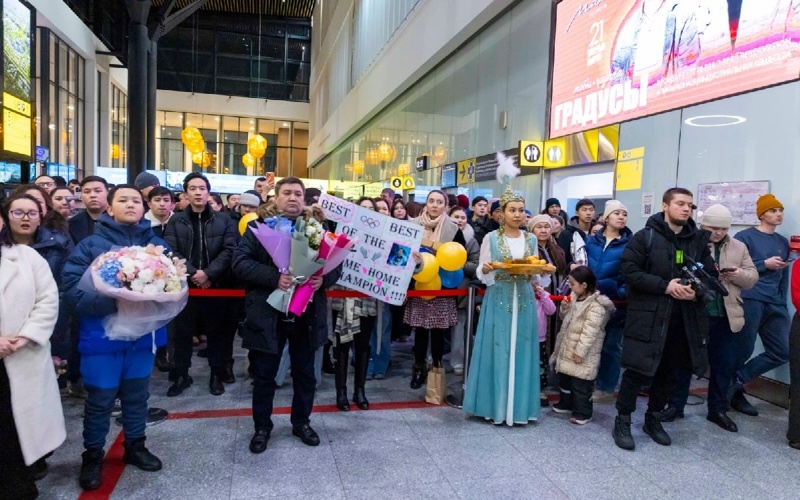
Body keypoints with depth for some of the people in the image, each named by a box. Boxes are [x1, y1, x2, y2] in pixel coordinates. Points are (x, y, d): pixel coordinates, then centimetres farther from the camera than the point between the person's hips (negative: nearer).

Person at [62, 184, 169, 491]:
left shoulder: (158, 244, 6)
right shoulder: (91, 244, -5)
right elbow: (74, 288, -14)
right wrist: (114, 301, -26)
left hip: (143, 333, 3)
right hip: (103, 335, -3)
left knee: (137, 395, 17)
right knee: (100, 399, 8)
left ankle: (135, 446, 35)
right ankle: (92, 455, 27)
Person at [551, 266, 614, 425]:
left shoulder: (596, 305, -22)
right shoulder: (574, 297, 7)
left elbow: (590, 332, -24)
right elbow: (567, 319, 19)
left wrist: (580, 352, -23)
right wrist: (564, 309, -3)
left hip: (583, 354, -9)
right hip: (567, 348, 9)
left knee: (580, 384, 1)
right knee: (564, 379, 21)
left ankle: (583, 413, 14)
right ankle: (566, 403, 37)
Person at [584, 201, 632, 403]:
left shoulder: (629, 244, -4)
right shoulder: (591, 240, 6)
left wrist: (624, 293, -18)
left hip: (615, 302, -3)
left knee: (610, 345, 8)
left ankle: (606, 388, 19)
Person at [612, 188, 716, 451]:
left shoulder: (698, 240, 8)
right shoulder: (645, 237, -5)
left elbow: (710, 275, 9)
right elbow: (629, 272, -11)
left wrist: (696, 290, -12)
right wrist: (665, 285, -19)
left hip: (684, 318, 5)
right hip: (647, 316, -5)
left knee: (667, 371, 15)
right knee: (637, 370, -4)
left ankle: (653, 419, 32)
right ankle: (622, 421, 13)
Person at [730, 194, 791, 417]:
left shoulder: (783, 242, 18)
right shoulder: (744, 237, 0)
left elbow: (784, 277, 20)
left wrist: (782, 301, 12)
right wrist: (765, 264, -11)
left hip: (774, 304, 7)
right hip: (749, 300, -7)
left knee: (781, 353, 3)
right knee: (743, 350, -2)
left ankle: (736, 381, 14)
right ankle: (732, 388, 18)